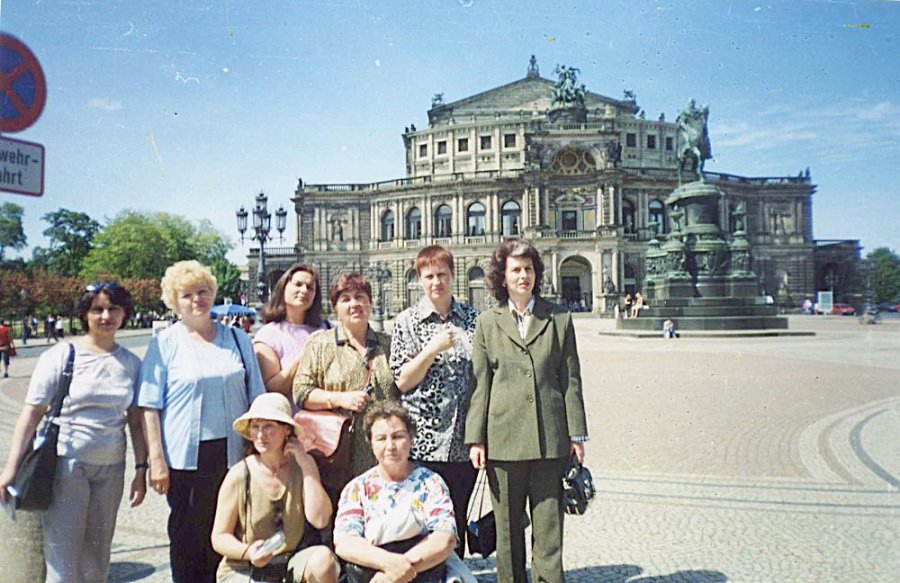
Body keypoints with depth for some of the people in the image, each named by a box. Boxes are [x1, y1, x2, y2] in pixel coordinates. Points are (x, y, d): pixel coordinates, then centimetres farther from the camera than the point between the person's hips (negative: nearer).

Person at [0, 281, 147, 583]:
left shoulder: (131, 363, 5)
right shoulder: (60, 355, -4)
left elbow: (135, 421, 7)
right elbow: (31, 413, -4)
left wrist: (141, 470, 5)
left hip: (111, 469, 3)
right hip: (65, 464, -3)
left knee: (98, 557, 13)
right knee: (64, 558, -2)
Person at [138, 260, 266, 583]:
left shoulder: (238, 339, 9)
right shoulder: (164, 343, 1)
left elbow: (256, 399, 12)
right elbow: (150, 407, -2)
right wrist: (156, 460, -8)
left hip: (232, 452, 2)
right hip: (185, 456, -2)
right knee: (188, 536, 7)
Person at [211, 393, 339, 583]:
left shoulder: (302, 465, -3)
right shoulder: (239, 476, -11)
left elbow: (319, 519, -16)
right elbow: (219, 537, -4)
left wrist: (307, 466, -16)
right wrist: (248, 552, -24)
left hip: (290, 564, 2)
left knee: (323, 557, -28)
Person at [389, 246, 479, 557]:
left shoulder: (474, 319, 7)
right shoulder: (407, 322, 0)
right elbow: (402, 381, -5)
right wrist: (433, 348, -16)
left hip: (464, 443, 3)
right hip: (423, 443, -2)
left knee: (458, 521, 13)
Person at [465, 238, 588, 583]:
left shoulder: (559, 319, 6)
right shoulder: (487, 322, 6)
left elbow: (571, 380, 6)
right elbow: (479, 384, 4)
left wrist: (576, 435, 3)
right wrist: (476, 438, 0)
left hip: (549, 439, 0)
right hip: (503, 438, 0)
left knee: (549, 527, 4)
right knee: (507, 529, 11)